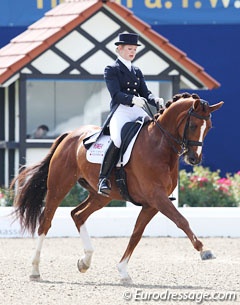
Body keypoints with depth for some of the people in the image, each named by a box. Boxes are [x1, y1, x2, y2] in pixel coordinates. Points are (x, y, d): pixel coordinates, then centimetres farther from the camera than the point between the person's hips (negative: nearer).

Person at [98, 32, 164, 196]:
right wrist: (132, 99, -28)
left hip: (138, 111, 6)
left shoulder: (137, 71, 23)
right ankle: (103, 178, -23)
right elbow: (116, 93, -9)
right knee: (118, 140, -33)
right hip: (120, 111, -6)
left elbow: (145, 93, 16)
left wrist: (156, 100, -7)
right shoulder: (111, 70, 3)